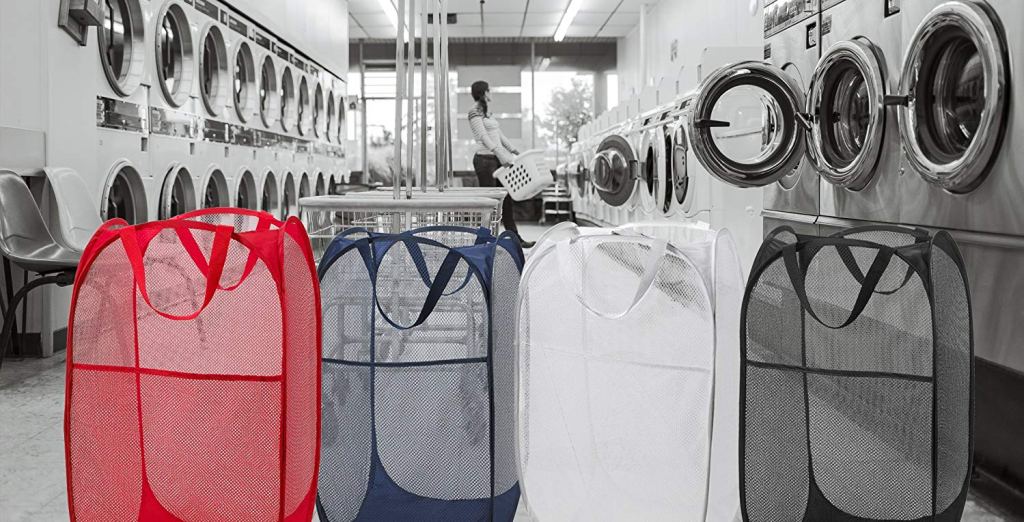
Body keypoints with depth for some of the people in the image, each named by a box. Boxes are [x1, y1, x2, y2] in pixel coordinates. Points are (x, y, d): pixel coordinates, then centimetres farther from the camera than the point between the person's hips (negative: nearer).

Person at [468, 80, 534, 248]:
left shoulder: (487, 111, 19)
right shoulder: (475, 113, -8)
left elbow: (499, 135, 21)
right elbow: (485, 138, -17)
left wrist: (514, 151, 15)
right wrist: (502, 156, -23)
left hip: (497, 159, 9)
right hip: (485, 159, -9)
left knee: (506, 199, 8)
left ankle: (515, 238, 12)